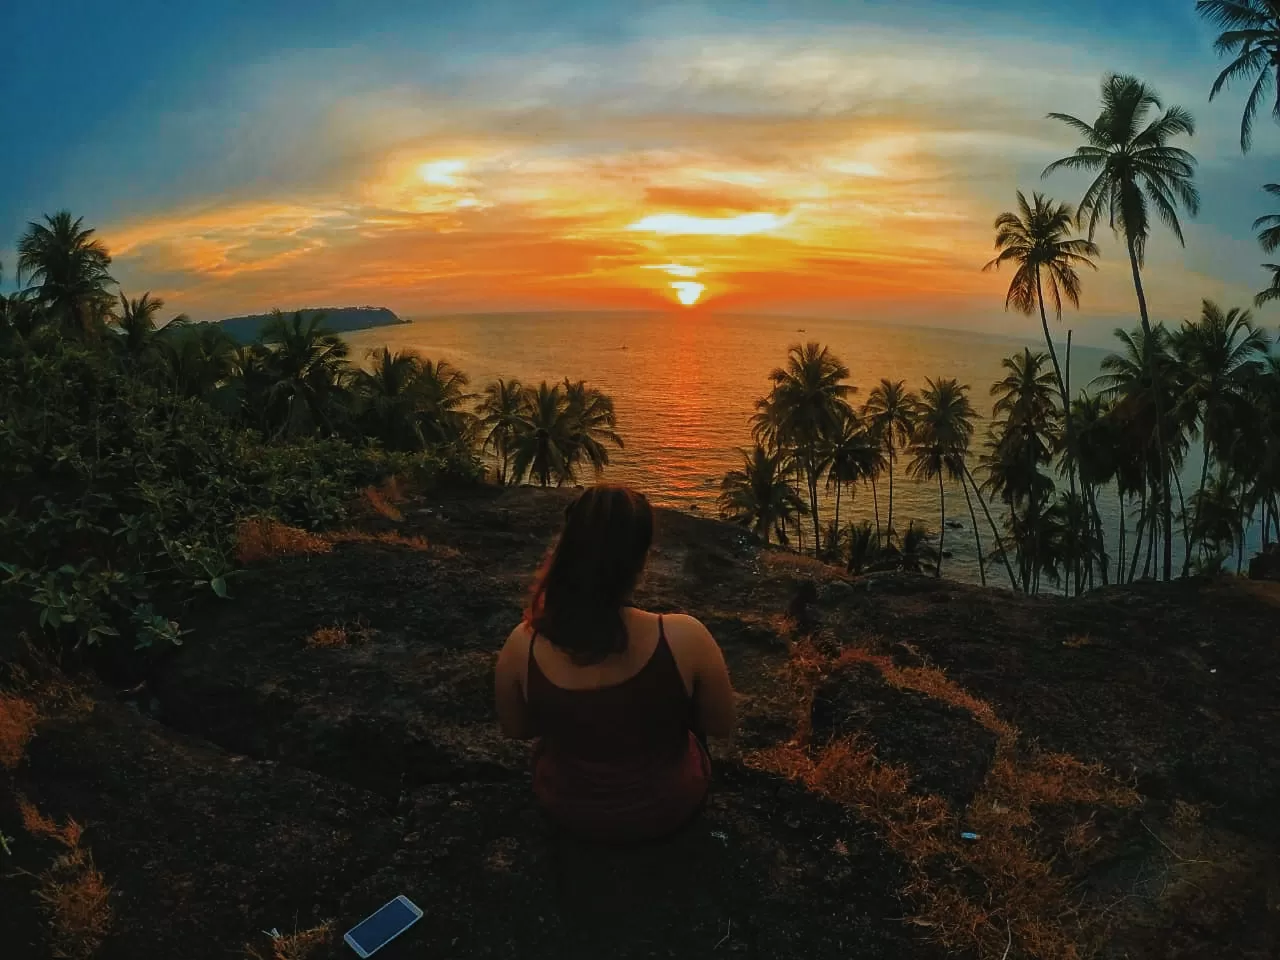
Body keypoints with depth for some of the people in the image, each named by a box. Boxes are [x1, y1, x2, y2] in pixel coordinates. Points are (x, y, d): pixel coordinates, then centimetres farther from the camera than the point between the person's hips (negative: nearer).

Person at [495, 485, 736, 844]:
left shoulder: (522, 645, -26)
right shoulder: (684, 637, -32)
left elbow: (516, 730, -6)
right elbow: (722, 727, -13)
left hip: (567, 809, 1)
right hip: (667, 808, -1)